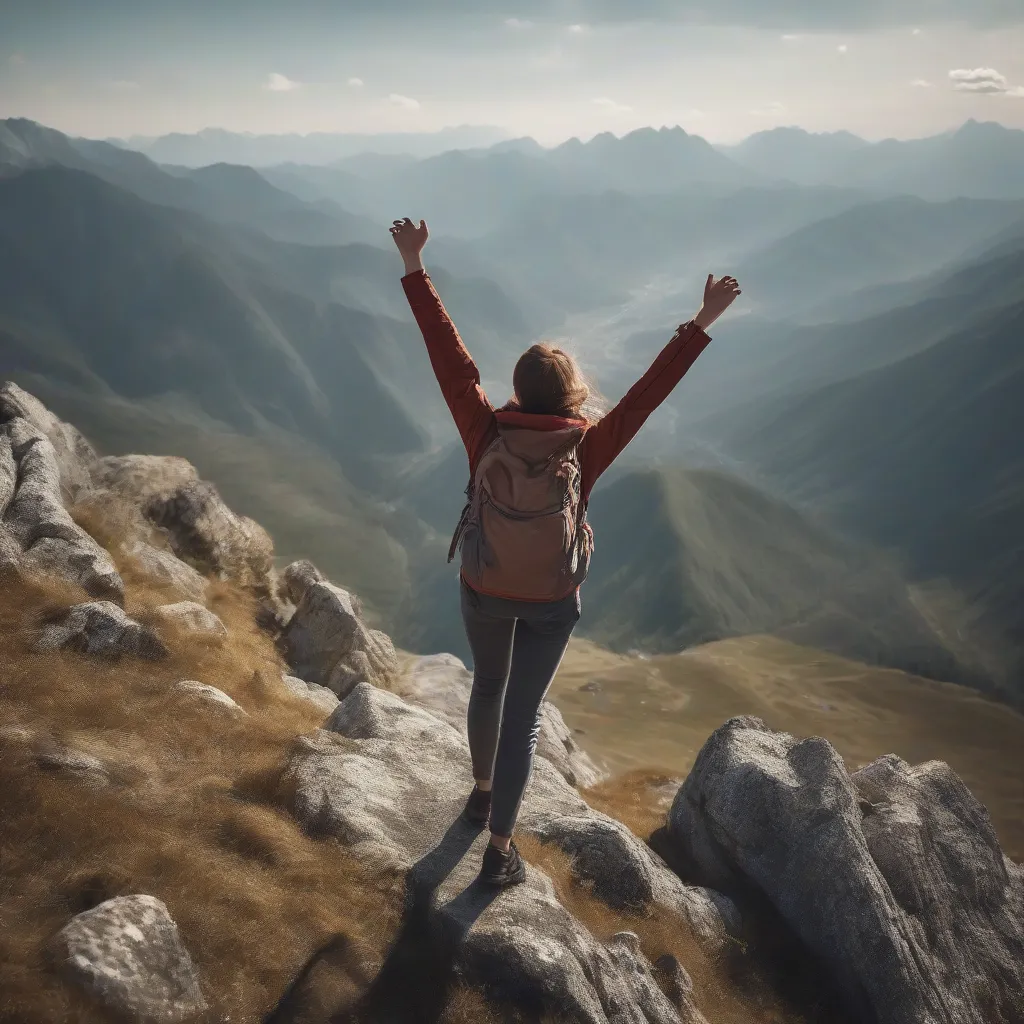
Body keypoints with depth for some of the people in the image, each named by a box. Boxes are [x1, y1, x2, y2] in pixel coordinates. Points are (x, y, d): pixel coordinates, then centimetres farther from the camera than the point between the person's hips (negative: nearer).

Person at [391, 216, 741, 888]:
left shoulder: (487, 435, -19)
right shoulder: (587, 448, -21)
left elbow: (450, 357, -17)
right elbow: (651, 391, -16)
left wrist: (415, 269, -11)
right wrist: (702, 324, -10)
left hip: (484, 593, 2)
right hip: (551, 604, -2)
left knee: (489, 686, 27)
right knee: (524, 713, 9)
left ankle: (484, 792, 48)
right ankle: (500, 848, 17)